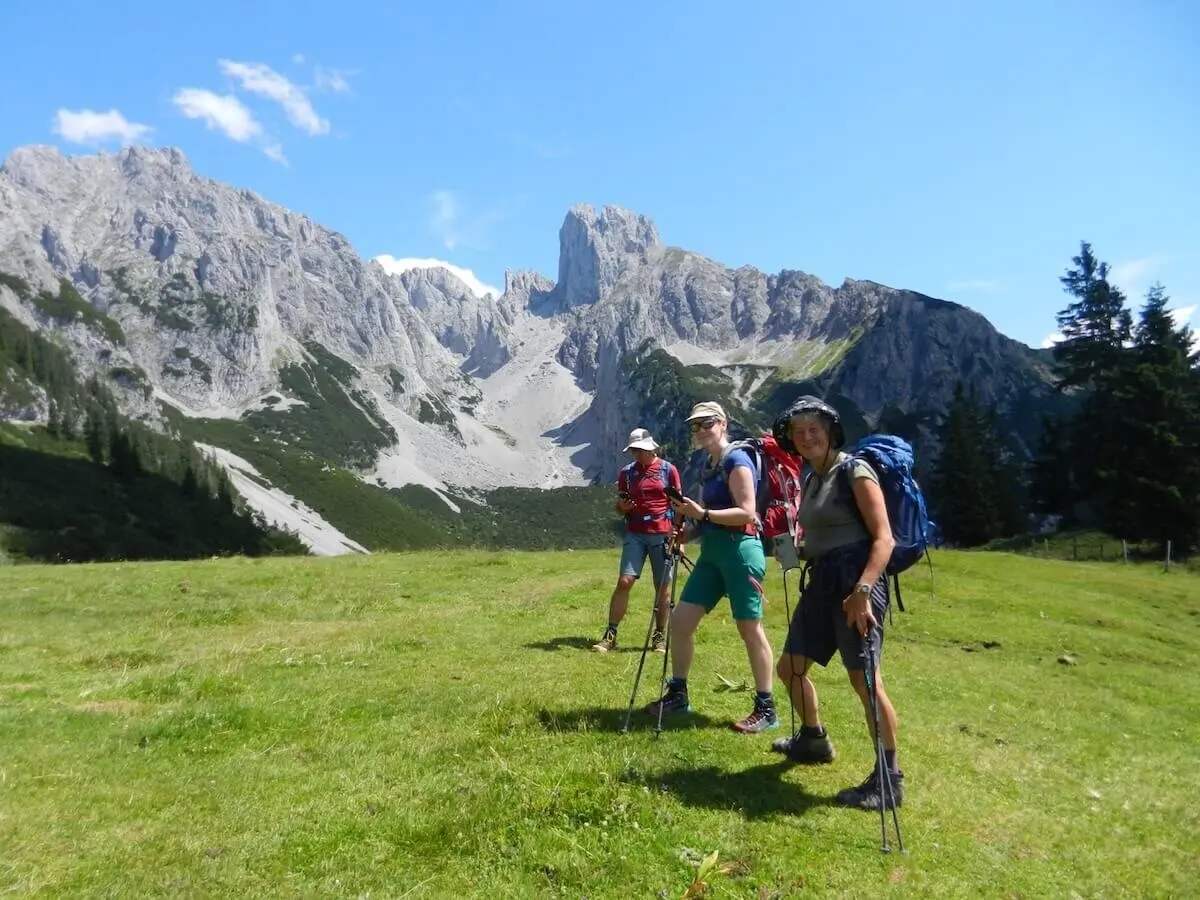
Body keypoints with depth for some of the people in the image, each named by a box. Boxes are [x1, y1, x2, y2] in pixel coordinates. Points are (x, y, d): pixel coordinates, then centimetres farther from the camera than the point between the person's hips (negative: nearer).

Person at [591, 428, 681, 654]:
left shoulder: (668, 470, 1)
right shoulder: (626, 472, 7)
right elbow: (620, 507, 14)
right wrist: (623, 506, -10)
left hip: (663, 535, -1)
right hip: (635, 534, 2)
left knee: (663, 586, 4)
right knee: (624, 581, -6)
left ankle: (660, 636, 16)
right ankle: (610, 634, -3)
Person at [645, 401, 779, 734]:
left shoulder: (736, 460, -10)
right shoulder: (708, 465, 16)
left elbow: (746, 513, -18)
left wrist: (702, 513, -26)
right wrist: (687, 533, 4)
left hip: (740, 549, -9)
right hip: (712, 552, 9)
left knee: (750, 629, -2)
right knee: (680, 620, 6)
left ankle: (766, 709, 9)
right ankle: (677, 694, 19)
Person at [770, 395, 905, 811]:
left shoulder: (854, 471, -9)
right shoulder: (812, 478, 15)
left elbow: (884, 538, -17)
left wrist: (862, 590, -27)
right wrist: (795, 552, 10)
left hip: (855, 581, -9)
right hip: (821, 582, 9)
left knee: (864, 680, -12)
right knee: (789, 667, 14)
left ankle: (889, 778, 3)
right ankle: (814, 740, 37)